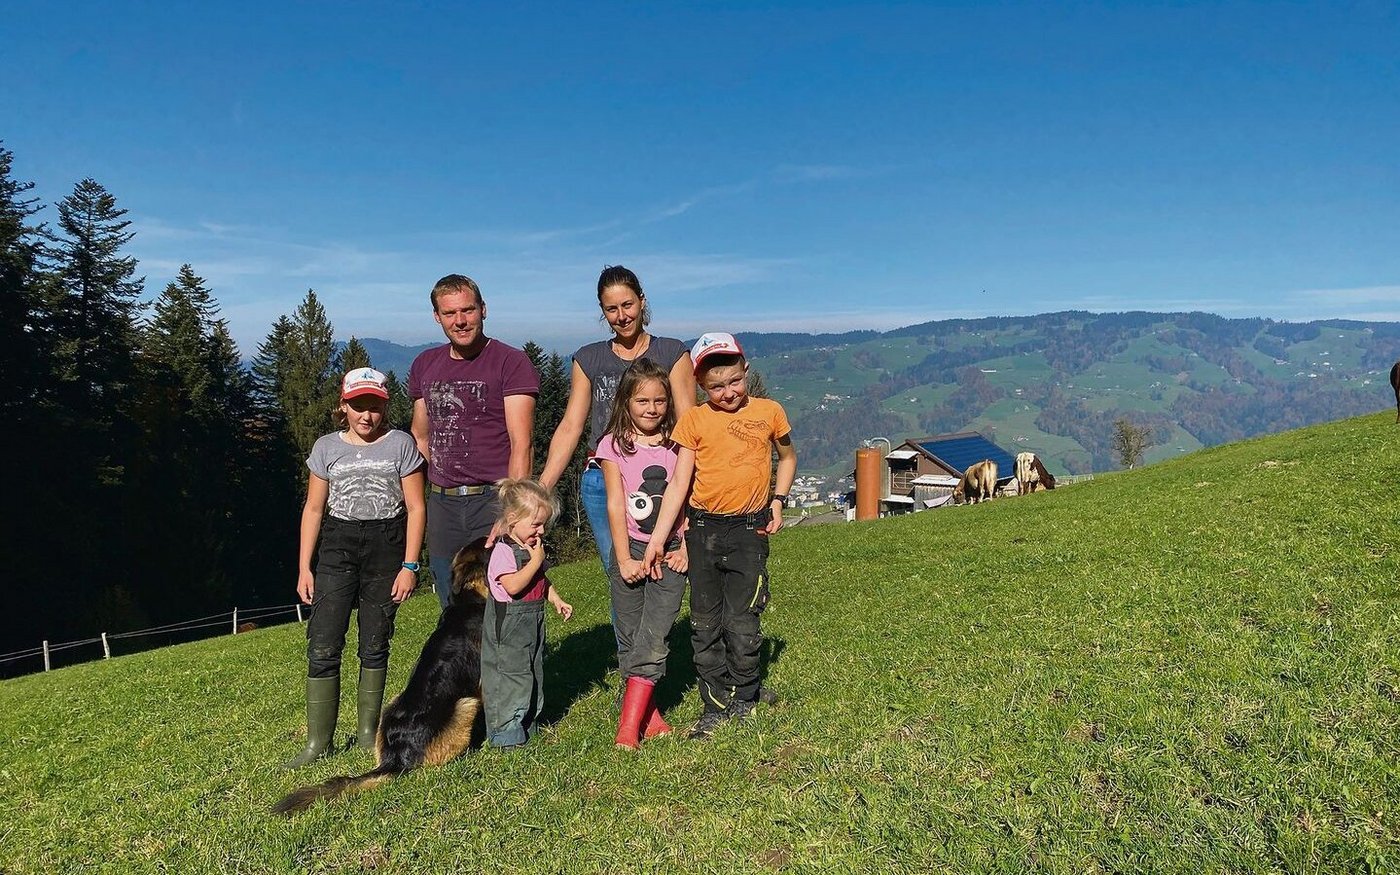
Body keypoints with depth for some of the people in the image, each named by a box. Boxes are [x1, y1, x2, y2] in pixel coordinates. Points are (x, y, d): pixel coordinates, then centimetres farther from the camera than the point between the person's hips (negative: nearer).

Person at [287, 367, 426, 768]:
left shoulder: (400, 444, 0)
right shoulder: (327, 447, 6)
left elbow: (415, 508, -1)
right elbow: (314, 509, 8)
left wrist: (409, 566, -7)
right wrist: (304, 568, 3)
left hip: (386, 547, -1)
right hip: (336, 548, 1)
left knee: (375, 646, 6)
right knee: (323, 646, -5)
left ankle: (367, 733, 19)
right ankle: (319, 741, 6)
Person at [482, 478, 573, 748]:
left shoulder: (533, 548, 10)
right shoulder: (503, 551, -18)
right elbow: (513, 586, -29)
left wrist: (557, 600, 10)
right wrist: (536, 560, -24)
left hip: (533, 624, 9)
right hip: (509, 627, -9)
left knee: (534, 672, 15)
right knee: (511, 674, -6)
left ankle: (526, 723, 28)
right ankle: (504, 731, 4)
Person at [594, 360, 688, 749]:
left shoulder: (677, 444, 5)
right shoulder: (614, 446, 1)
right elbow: (616, 505, -3)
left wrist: (685, 549, -3)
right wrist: (625, 559, -6)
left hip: (671, 550, 0)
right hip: (631, 549, 0)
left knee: (653, 639, -8)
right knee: (630, 639, 4)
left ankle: (629, 725, -8)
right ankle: (648, 716, 15)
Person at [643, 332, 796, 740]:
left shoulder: (768, 412, 1)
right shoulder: (694, 420, -1)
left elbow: (788, 457, 19)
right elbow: (679, 483, -4)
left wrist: (778, 500, 6)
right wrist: (658, 537, -9)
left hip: (749, 530, -1)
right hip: (703, 529, 1)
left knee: (742, 623, -3)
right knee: (705, 625, 6)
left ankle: (744, 698, 20)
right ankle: (715, 707, 19)